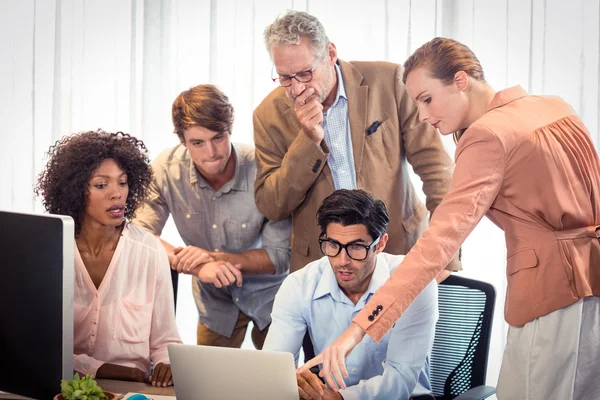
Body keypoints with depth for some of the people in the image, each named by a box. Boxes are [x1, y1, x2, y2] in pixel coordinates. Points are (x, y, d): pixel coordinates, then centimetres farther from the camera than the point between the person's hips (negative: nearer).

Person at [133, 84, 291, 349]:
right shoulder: (166, 168, -20)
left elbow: (280, 256, -21)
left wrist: (212, 257, -33)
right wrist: (198, 267, -35)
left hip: (268, 295, -2)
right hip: (215, 299, 2)